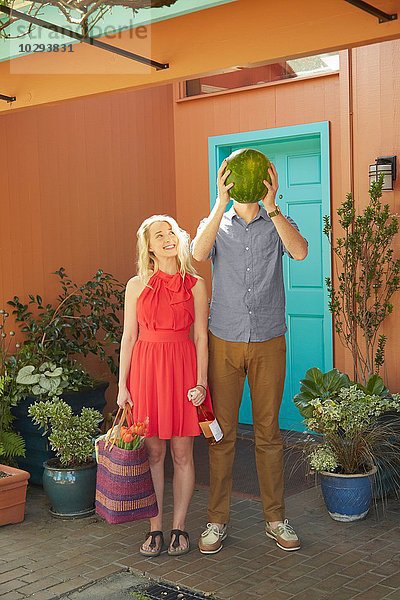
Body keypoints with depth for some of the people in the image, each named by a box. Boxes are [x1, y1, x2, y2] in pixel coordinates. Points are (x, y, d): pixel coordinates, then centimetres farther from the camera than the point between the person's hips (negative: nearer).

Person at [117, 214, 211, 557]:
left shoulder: (195, 284, 4)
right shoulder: (137, 285, 5)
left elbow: (201, 337, 3)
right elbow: (129, 337, 5)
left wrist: (201, 381, -5)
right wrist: (122, 385, 1)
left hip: (183, 368, 0)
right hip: (146, 368, 0)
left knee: (182, 453, 4)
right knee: (153, 453, 5)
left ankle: (179, 527, 18)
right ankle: (155, 527, 17)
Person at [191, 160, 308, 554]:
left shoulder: (277, 224, 5)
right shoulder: (215, 224, 6)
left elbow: (300, 252, -18)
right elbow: (199, 253, -18)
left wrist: (271, 206, -24)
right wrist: (221, 202, -23)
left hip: (268, 344, 0)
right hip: (224, 343, 0)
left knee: (268, 433, 8)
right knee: (221, 433, 4)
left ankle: (275, 519, 20)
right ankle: (217, 520, 16)